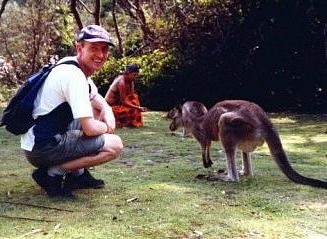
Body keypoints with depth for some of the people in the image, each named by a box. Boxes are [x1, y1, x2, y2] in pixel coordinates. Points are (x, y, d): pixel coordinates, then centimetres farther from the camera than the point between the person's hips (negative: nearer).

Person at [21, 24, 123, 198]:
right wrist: (106, 127, -2)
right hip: (42, 149, -10)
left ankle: (77, 174, 14)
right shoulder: (74, 76, -21)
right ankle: (53, 173, -7)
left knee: (96, 112, 20)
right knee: (115, 145, -16)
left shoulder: (78, 68, 9)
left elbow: (98, 100, 24)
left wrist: (107, 112, 1)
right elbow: (89, 129, -24)